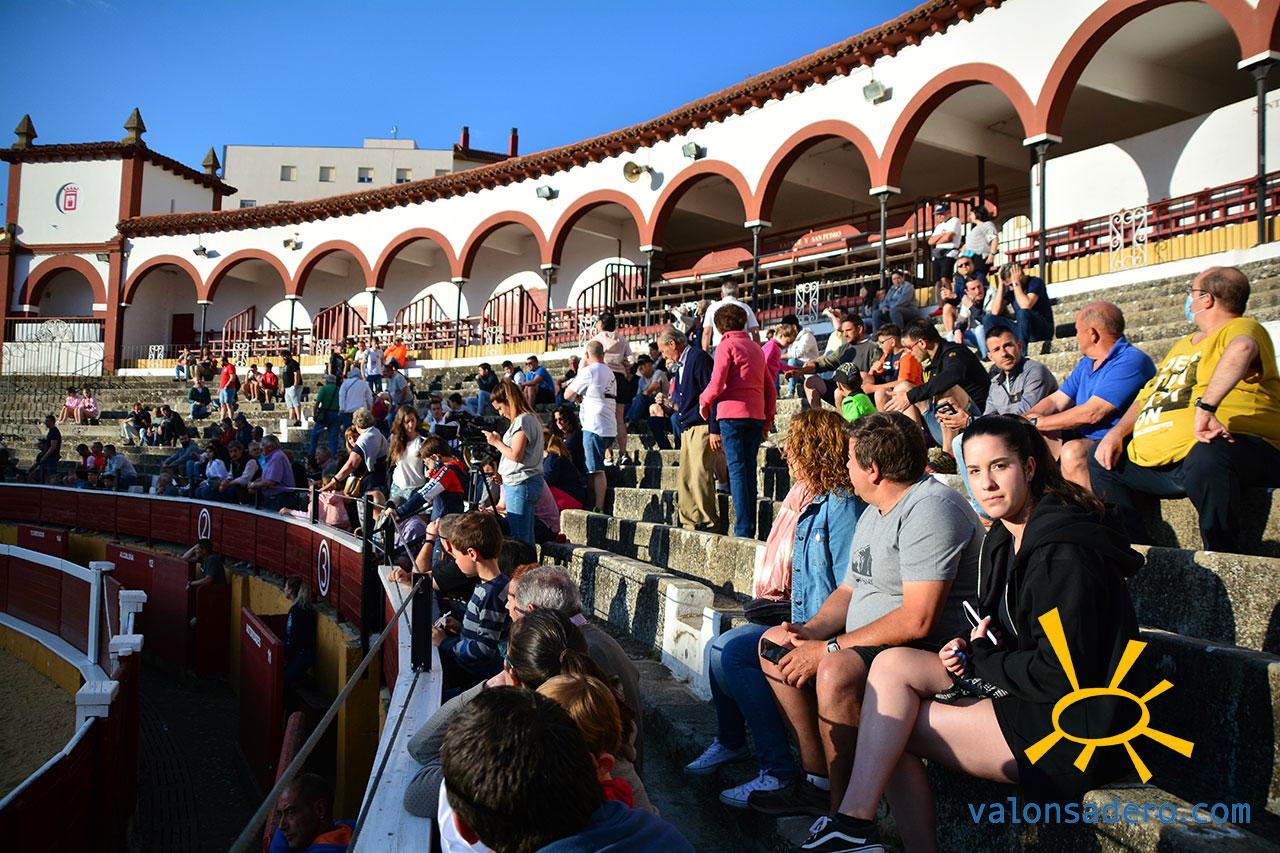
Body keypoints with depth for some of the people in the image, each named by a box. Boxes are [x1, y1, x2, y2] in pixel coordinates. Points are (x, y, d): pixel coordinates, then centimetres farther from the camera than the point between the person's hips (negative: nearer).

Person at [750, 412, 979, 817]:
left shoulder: (929, 508, -20)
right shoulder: (875, 512, 14)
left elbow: (918, 619, -28)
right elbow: (849, 590, 18)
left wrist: (829, 649, -23)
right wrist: (811, 630, -3)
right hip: (865, 645, 11)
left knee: (838, 671, -35)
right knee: (775, 643, 10)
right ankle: (817, 780, 11)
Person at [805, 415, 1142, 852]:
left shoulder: (1065, 554, -20)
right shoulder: (1003, 539, 9)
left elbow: (1062, 676, -24)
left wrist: (982, 657, -10)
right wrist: (968, 646, -1)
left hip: (1073, 729, -9)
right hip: (1017, 690, 9)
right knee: (893, 663, -8)